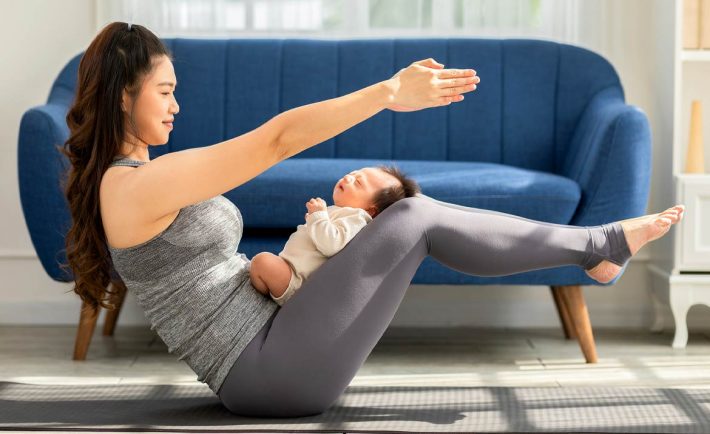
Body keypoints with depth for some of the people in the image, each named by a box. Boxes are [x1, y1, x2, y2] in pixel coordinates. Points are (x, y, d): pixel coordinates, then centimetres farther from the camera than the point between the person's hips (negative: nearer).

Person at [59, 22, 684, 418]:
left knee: (406, 218, 9)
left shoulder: (121, 184, 13)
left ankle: (592, 248, 13)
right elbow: (276, 140, -22)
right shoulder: (142, 183, -18)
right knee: (415, 216, -12)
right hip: (267, 373, -10)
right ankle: (598, 245, 3)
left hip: (262, 358, 10)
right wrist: (389, 92, -21)